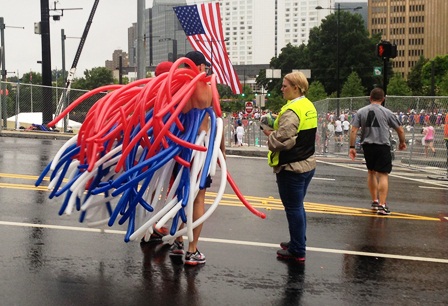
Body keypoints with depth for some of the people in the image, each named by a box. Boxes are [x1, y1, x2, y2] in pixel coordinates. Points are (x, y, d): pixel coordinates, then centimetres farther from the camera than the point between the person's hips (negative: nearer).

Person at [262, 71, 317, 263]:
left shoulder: (292, 111, -20)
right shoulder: (309, 107, 10)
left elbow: (282, 140, -25)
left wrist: (269, 133, -6)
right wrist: (277, 125, 11)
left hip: (291, 167, -10)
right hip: (307, 164, 10)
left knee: (293, 208, 0)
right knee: (298, 206, 21)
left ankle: (297, 251, 7)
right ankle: (298, 242, 33)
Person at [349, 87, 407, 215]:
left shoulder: (361, 111, 4)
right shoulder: (386, 112, -1)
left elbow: (353, 130, -2)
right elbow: (400, 130, 5)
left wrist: (352, 147, 3)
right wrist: (402, 142, 22)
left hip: (367, 146, 3)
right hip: (383, 146, -3)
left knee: (371, 172, 20)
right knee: (383, 174, 0)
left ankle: (375, 201, 28)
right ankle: (382, 205, -6)